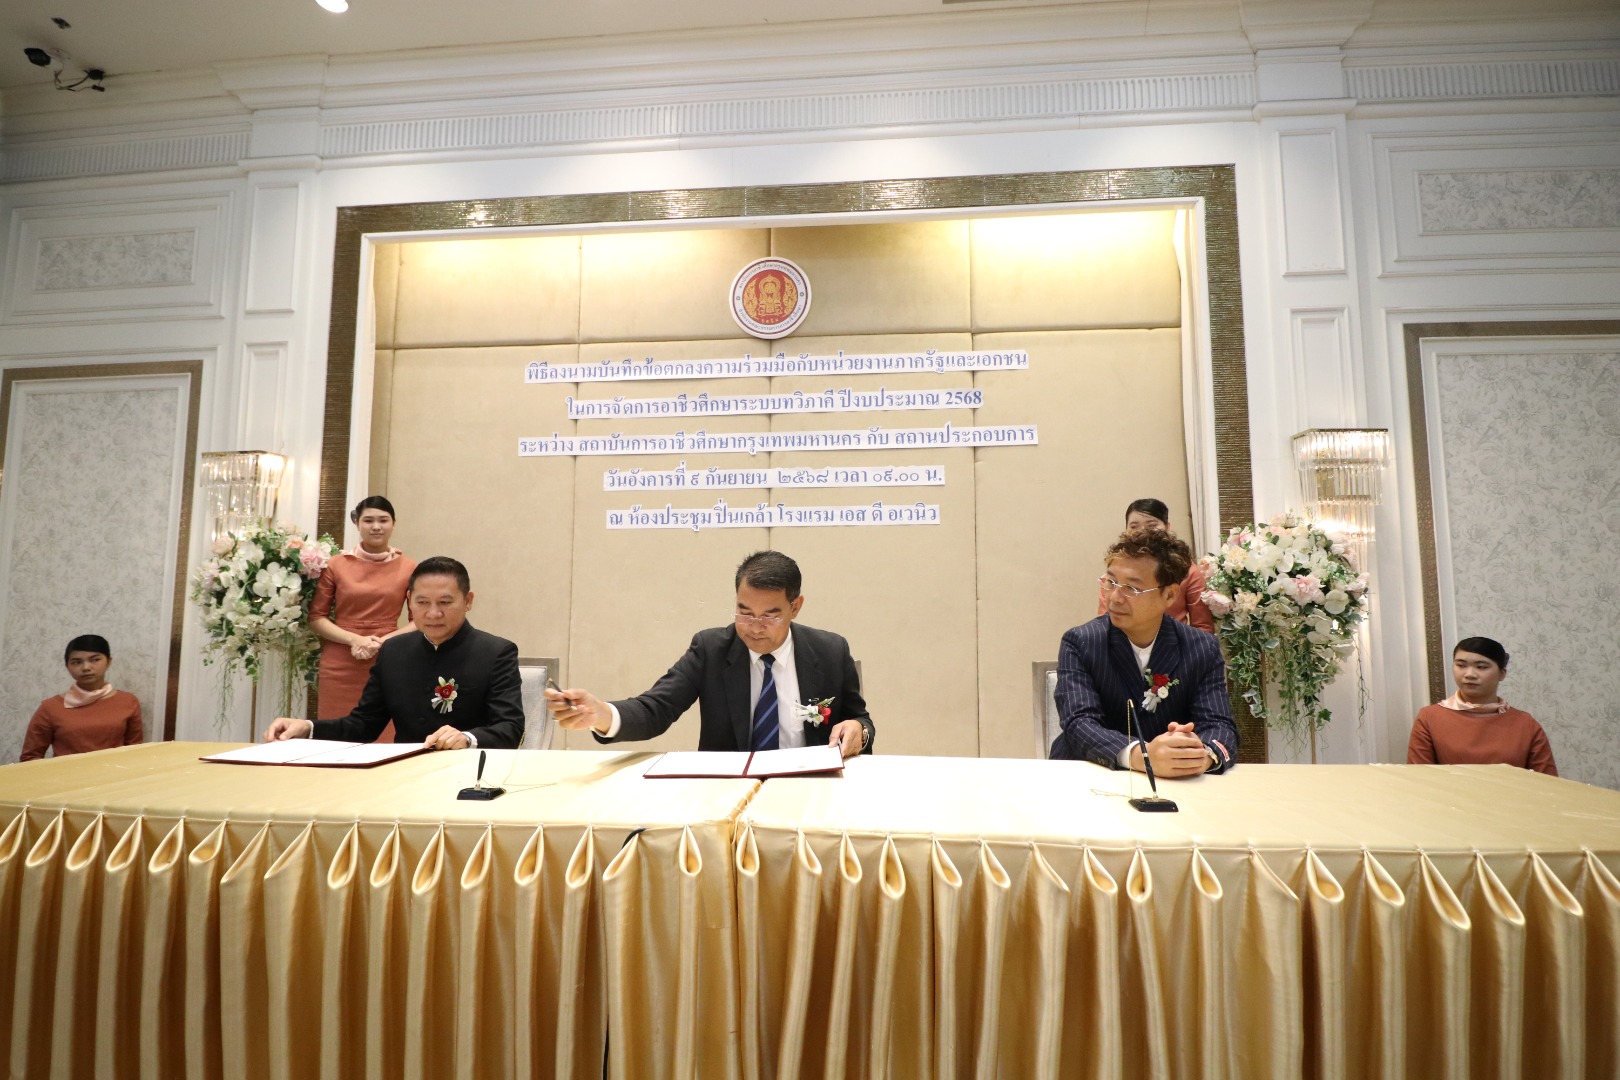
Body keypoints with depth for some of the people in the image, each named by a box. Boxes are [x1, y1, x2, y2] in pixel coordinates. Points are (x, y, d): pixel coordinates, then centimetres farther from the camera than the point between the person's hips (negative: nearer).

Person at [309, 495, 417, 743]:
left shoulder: (409, 568, 0)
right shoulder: (336, 565, 2)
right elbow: (315, 618, 4)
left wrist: (383, 642, -11)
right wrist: (355, 640, -11)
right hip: (339, 666, 1)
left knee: (385, 738, 1)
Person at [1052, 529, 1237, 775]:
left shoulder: (1204, 650, 0)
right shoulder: (1079, 643, -7)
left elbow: (1220, 726, -8)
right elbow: (1079, 724, -18)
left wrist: (1203, 754, -31)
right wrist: (1140, 755, -35)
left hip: (1174, 786, 1)